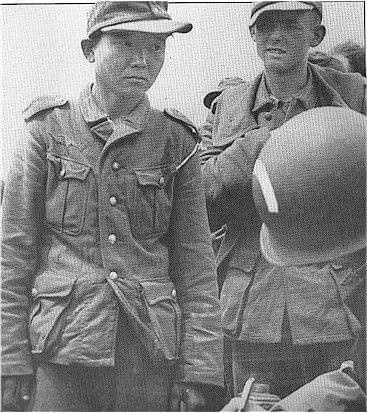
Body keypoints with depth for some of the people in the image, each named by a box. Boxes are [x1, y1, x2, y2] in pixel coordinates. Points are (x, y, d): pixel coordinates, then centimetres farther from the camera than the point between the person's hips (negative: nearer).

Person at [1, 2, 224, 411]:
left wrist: (199, 373, -3)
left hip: (151, 359, 2)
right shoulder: (48, 129, -1)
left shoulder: (175, 140, 3)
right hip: (61, 354, -1)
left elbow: (195, 262, 2)